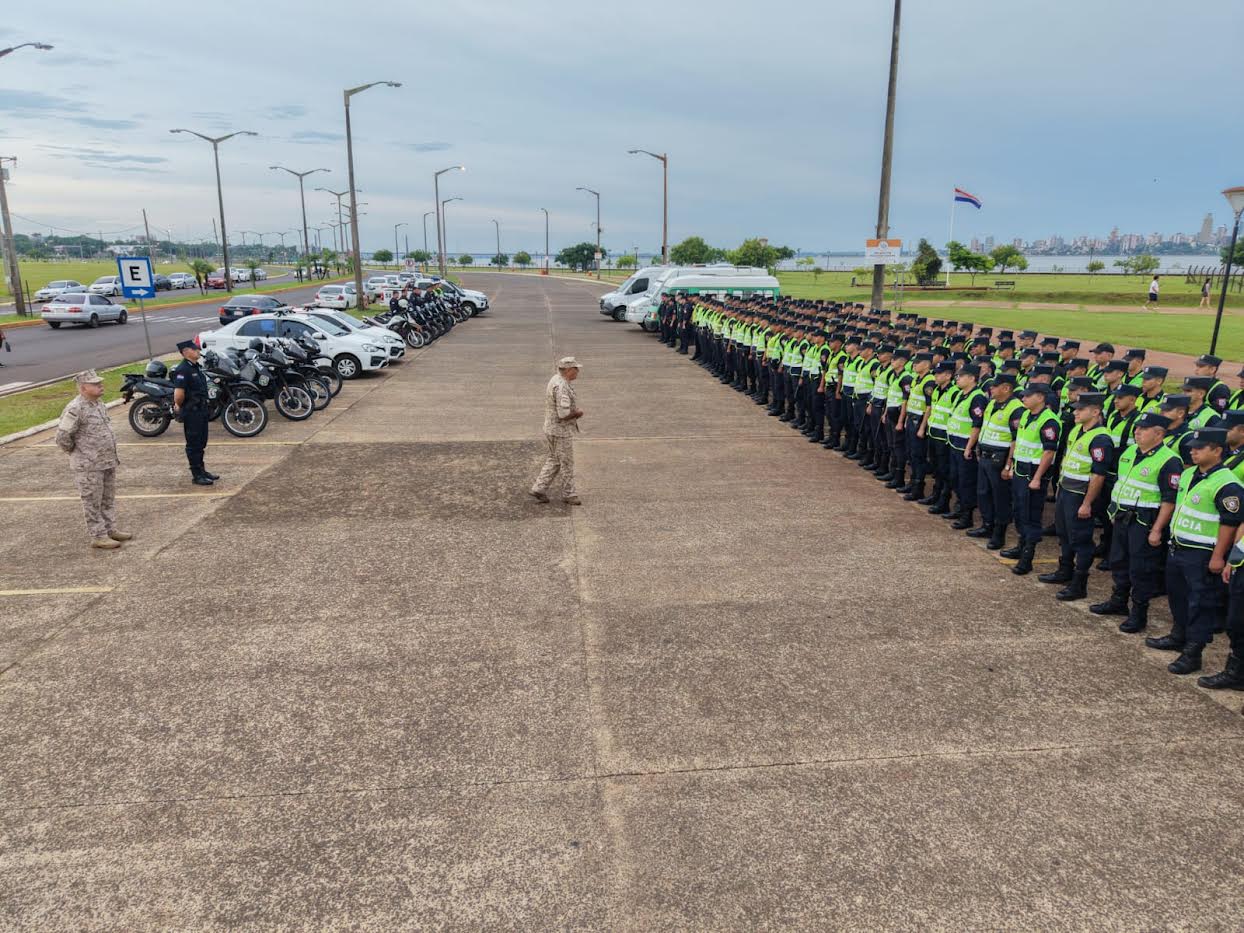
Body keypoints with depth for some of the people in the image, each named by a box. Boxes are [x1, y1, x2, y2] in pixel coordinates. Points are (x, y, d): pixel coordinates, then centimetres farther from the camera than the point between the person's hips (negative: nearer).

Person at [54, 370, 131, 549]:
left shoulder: (99, 404, 9)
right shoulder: (75, 409, -19)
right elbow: (62, 436, -19)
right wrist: (76, 452, -6)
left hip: (108, 462, 8)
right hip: (89, 466, -8)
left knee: (108, 499, 17)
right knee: (93, 502, 2)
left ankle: (110, 529, 28)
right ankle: (98, 536, 10)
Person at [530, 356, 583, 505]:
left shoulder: (556, 380, 7)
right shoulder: (561, 387, -26)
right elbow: (564, 414, -31)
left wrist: (575, 411, 6)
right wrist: (578, 413, -12)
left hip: (552, 428, 10)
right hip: (561, 431, -10)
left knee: (553, 460, 19)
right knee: (567, 464, 5)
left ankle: (539, 488, 20)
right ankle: (568, 494, 18)